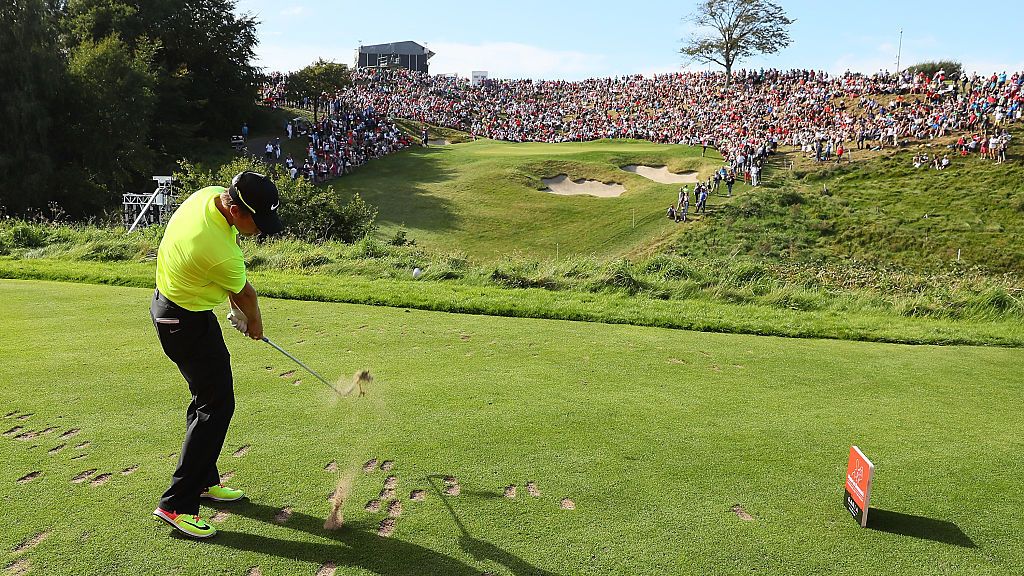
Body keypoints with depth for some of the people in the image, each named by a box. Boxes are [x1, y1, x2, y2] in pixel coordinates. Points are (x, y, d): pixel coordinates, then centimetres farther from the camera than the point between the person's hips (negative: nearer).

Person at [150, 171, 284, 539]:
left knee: (206, 397, 17)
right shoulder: (220, 253, -34)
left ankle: (203, 480, 30)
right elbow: (245, 293, -11)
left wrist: (235, 303, 9)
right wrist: (255, 321, 9)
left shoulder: (211, 194, -8)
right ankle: (176, 504, -1)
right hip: (187, 323, -10)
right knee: (217, 405, -6)